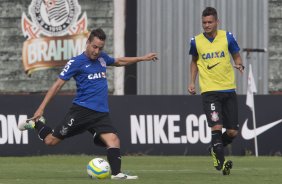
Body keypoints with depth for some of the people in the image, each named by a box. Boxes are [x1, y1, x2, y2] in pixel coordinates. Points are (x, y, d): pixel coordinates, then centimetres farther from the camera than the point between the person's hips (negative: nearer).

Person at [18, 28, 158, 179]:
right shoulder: (76, 62, -5)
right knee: (51, 141, -2)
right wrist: (41, 108, -10)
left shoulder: (102, 58, 13)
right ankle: (36, 123, 26)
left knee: (113, 140, -19)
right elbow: (58, 84, -5)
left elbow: (119, 61, 36)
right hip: (81, 110, -4)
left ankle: (116, 173, -18)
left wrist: (141, 58, 33)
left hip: (101, 114, 4)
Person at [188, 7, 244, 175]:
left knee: (233, 132, 2)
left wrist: (240, 65, -13)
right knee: (217, 127, -19)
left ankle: (215, 149, 30)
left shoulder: (227, 37, 0)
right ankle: (221, 162, -13)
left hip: (229, 89, 2)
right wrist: (192, 82, 9)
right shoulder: (196, 41, 2)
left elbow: (237, 56, 10)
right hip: (209, 90, -2)